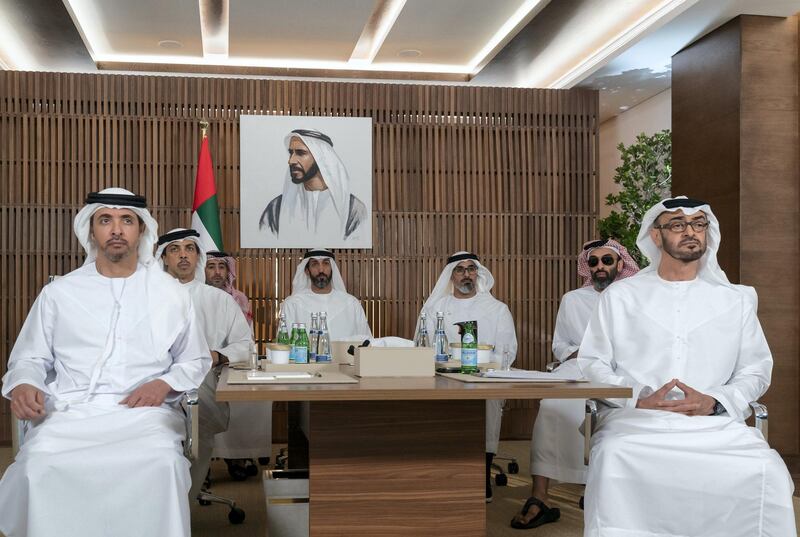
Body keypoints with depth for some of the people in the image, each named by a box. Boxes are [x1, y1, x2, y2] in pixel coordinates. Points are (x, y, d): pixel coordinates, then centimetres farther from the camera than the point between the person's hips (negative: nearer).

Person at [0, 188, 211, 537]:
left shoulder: (170, 294, 13)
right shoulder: (58, 293, 14)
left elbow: (195, 360, 19)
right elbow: (30, 358, 19)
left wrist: (165, 384, -2)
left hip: (143, 410, -1)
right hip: (69, 410, 1)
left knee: (162, 463, -34)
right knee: (39, 465, -31)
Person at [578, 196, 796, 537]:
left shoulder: (736, 300, 16)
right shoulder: (620, 296, 13)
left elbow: (756, 371, 14)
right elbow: (593, 364, 10)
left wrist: (714, 403, -6)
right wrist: (639, 399, -8)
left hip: (715, 423, 1)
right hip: (636, 419, -1)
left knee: (767, 471, -30)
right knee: (612, 457, -36)